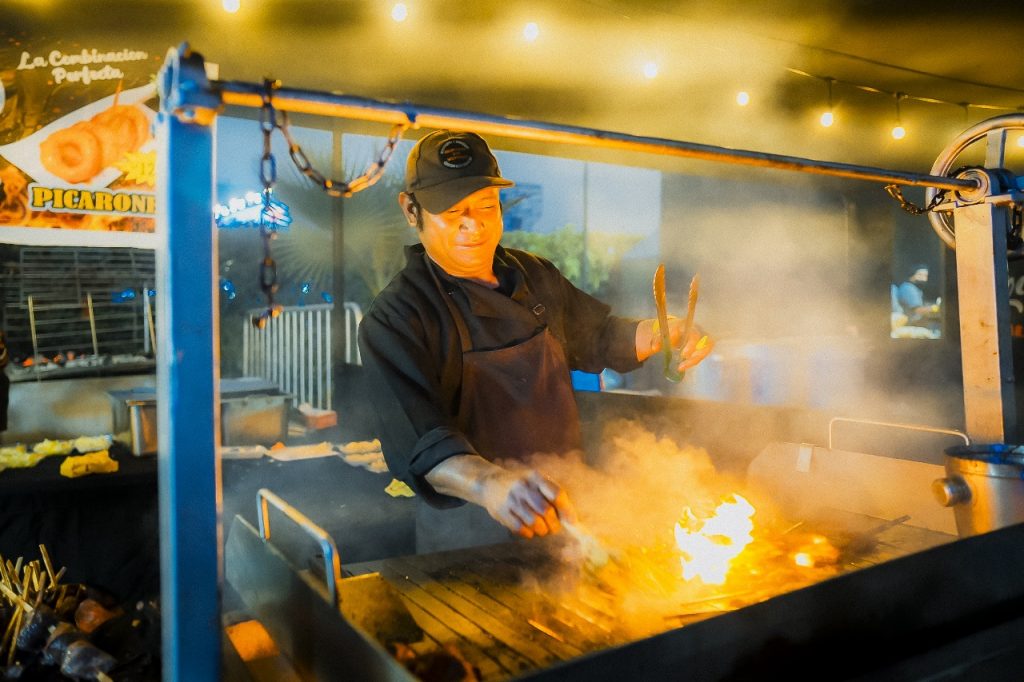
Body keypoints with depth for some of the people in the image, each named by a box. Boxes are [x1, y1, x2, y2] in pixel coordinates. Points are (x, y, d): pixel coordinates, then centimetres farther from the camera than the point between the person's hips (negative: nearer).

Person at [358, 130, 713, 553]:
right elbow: (417, 440, -26)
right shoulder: (394, 317, -12)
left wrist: (658, 335, 4)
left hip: (564, 509, 5)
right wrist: (488, 483, -45)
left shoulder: (535, 276, 9)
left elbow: (597, 337, 24)